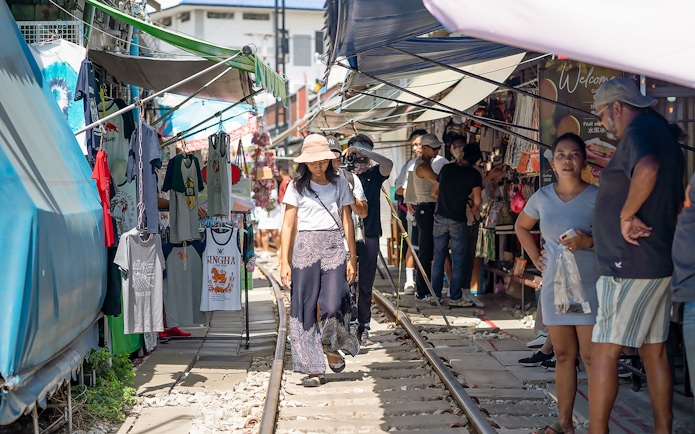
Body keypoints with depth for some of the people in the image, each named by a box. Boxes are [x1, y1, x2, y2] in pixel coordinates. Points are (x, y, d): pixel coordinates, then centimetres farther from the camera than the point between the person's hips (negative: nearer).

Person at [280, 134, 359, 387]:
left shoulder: (339, 184, 10)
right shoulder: (297, 187, 5)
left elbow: (347, 221, 11)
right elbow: (288, 225, 4)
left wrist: (352, 257, 6)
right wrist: (284, 262, -2)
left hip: (333, 247, 1)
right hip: (305, 248, -1)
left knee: (333, 305, -9)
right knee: (305, 307, -2)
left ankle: (331, 348, 22)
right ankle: (313, 368, 5)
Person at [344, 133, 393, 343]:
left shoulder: (374, 175, 7)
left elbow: (388, 164, -14)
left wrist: (363, 150, -22)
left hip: (369, 236, 1)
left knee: (365, 284, 6)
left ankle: (363, 325, 14)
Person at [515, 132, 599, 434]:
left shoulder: (597, 197, -7)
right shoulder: (542, 197, 6)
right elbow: (521, 227, 23)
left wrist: (588, 242, -24)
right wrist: (535, 257, 12)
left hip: (589, 286, -4)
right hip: (554, 285, 5)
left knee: (592, 357, -6)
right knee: (563, 355, 12)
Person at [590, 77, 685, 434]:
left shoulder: (639, 130, -12)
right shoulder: (665, 134, 19)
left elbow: (648, 169, -37)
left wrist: (626, 214, -25)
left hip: (628, 267, -10)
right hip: (659, 264, 10)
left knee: (604, 353, -6)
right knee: (655, 354, 13)